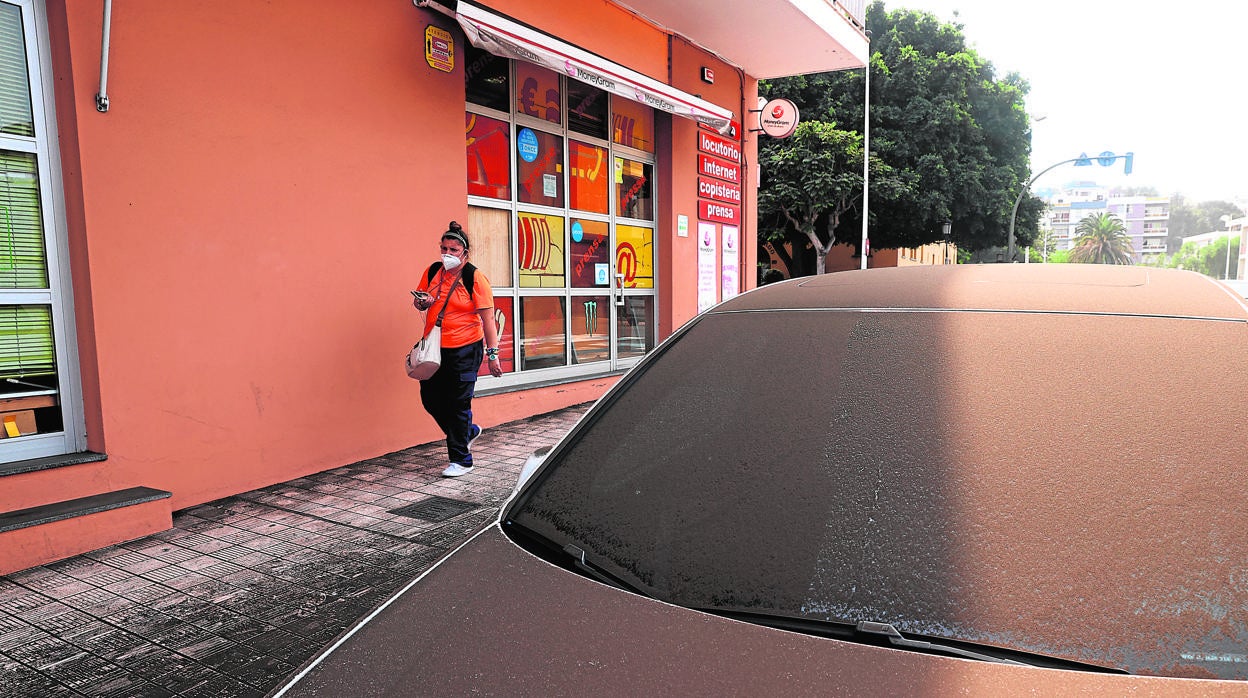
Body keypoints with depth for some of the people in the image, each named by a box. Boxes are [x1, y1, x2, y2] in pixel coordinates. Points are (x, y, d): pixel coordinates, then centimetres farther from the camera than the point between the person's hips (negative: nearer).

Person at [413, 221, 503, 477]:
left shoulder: (475, 278, -11)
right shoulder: (433, 271, 6)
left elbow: (488, 318, -13)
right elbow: (418, 301, 20)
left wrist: (493, 353, -19)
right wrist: (422, 301, -5)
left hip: (464, 349, -6)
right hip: (435, 347, 6)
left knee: (458, 403, -1)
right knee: (430, 398, 10)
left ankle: (461, 460, 13)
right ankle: (468, 431, 35)